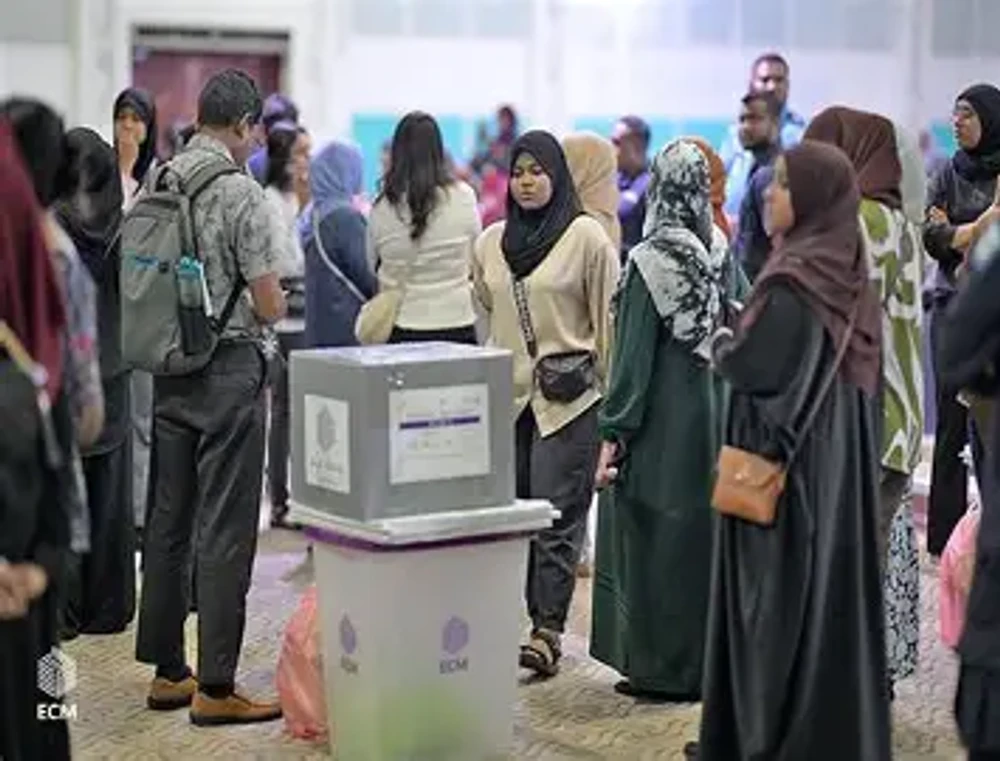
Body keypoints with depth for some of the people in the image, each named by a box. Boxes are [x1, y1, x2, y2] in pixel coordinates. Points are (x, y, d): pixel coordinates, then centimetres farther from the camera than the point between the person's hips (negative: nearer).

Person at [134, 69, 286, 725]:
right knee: (225, 530, -2)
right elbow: (270, 306, -13)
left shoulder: (156, 185, 6)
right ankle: (215, 686, 1)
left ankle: (167, 670, 21)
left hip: (167, 370, 7)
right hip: (228, 369, -7)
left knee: (168, 521, 12)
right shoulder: (239, 192, -14)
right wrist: (275, 300, 8)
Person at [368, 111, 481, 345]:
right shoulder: (463, 198, -7)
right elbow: (474, 261, 6)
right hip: (455, 324, -1)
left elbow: (373, 266, 7)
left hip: (401, 328, 1)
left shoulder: (382, 207, -5)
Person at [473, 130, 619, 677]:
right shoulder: (490, 242, 12)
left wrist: (611, 396, -4)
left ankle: (548, 632, -9)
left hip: (569, 400, -5)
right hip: (507, 396, 5)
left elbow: (608, 321, -2)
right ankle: (542, 620, 14)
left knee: (557, 516, -9)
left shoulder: (586, 236, -3)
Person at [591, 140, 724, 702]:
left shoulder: (651, 261, -15)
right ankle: (705, 662, 22)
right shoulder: (721, 255, 1)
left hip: (661, 422, -6)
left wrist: (614, 432, -11)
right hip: (709, 414, 6)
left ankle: (662, 668, 9)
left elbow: (634, 354, -15)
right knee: (701, 536, 14)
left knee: (653, 540, 3)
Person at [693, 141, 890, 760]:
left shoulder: (794, 280, -19)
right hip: (840, 459, 8)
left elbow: (751, 366, -20)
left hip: (787, 463, -8)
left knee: (784, 599, 0)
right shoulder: (849, 275, 7)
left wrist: (723, 344, 0)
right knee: (834, 588, 14)